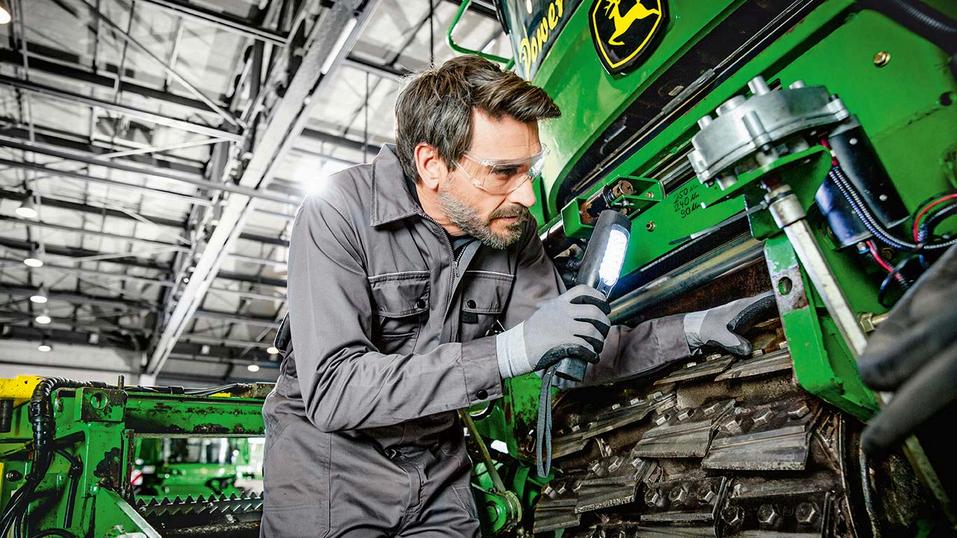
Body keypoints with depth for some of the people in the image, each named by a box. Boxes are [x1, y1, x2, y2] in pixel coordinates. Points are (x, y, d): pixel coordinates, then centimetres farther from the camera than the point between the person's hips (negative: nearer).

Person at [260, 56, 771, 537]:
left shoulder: (513, 228, -9)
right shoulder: (339, 212, -24)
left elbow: (576, 354, -1)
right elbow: (332, 391, -32)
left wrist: (692, 328, -13)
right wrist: (508, 350, -40)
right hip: (328, 449, -3)